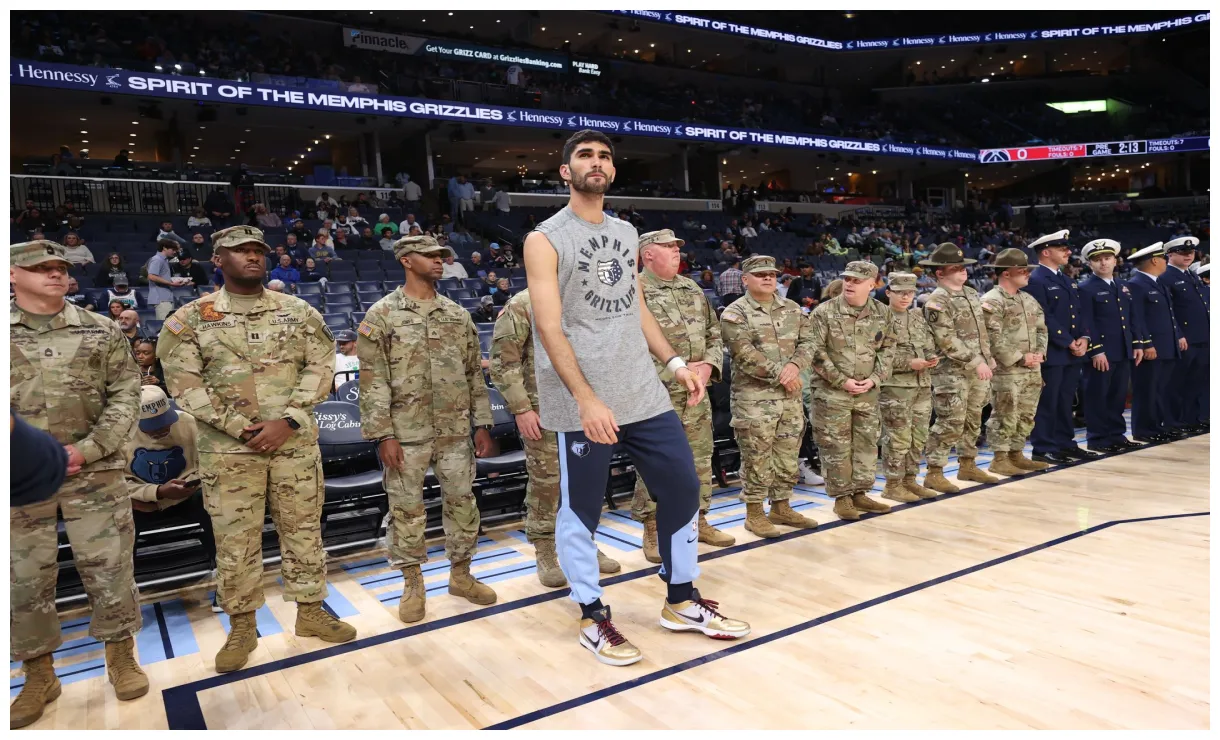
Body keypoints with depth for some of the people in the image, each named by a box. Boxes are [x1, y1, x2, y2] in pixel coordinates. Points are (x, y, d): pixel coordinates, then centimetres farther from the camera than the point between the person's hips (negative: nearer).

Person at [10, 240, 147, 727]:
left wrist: (87, 449, -9)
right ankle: (38, 677, 24)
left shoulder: (100, 331, 4)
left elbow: (125, 395, 1)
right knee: (24, 578, 8)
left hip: (94, 472, 0)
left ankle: (121, 656, 21)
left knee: (109, 568, 4)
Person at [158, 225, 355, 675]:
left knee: (303, 530, 11)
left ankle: (310, 611, 27)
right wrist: (240, 427, -14)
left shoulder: (298, 312, 4)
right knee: (235, 540, 7)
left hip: (296, 443, 1)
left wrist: (287, 421, -13)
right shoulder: (191, 318, 0)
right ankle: (242, 628, 23)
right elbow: (184, 382, -6)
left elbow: (320, 367, -1)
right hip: (228, 448, -1)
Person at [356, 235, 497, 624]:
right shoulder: (381, 315, -3)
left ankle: (461, 574, 27)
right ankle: (412, 584, 22)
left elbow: (474, 373, 11)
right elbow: (373, 380, -7)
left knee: (462, 502, 10)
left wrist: (482, 424, 6)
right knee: (406, 509, 6)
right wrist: (383, 434, -12)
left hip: (456, 431, 4)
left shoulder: (458, 315, 10)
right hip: (406, 434, -3)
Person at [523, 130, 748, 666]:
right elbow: (549, 327, -14)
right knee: (580, 509, 4)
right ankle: (592, 617, 23)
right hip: (582, 403, -6)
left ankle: (682, 601, 28)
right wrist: (586, 400, -23)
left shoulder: (627, 235, 14)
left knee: (683, 487, 10)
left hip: (643, 394, 7)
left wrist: (675, 363, 13)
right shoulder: (545, 240, -5)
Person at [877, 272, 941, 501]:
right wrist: (909, 363, -19)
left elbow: (929, 347, 18)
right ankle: (892, 485, 6)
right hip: (894, 387, -7)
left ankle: (909, 480, 23)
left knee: (919, 437, 11)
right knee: (898, 438, -4)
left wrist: (932, 359, -4)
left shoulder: (918, 318, 16)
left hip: (922, 386, 7)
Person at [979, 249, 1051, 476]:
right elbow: (993, 338, -18)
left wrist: (1040, 352, 2)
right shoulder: (991, 301, -12)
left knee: (1026, 415, 13)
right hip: (1006, 371, -8)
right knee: (1004, 416, -3)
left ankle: (1016, 454, 24)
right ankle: (1000, 459, 6)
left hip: (1032, 370, 8)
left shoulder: (1029, 299, 16)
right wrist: (1019, 358, -16)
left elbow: (1041, 329, 19)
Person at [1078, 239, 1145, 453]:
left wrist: (1138, 344, 7)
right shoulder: (1086, 288, -7)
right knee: (1097, 397, 0)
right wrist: (1096, 351, -19)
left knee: (1119, 396, 13)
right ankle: (1097, 438, 7)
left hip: (1123, 352, 7)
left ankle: (1117, 435, 23)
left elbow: (1134, 317, 16)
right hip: (1100, 353, -7)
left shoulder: (1124, 287, 16)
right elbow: (1087, 323, -13)